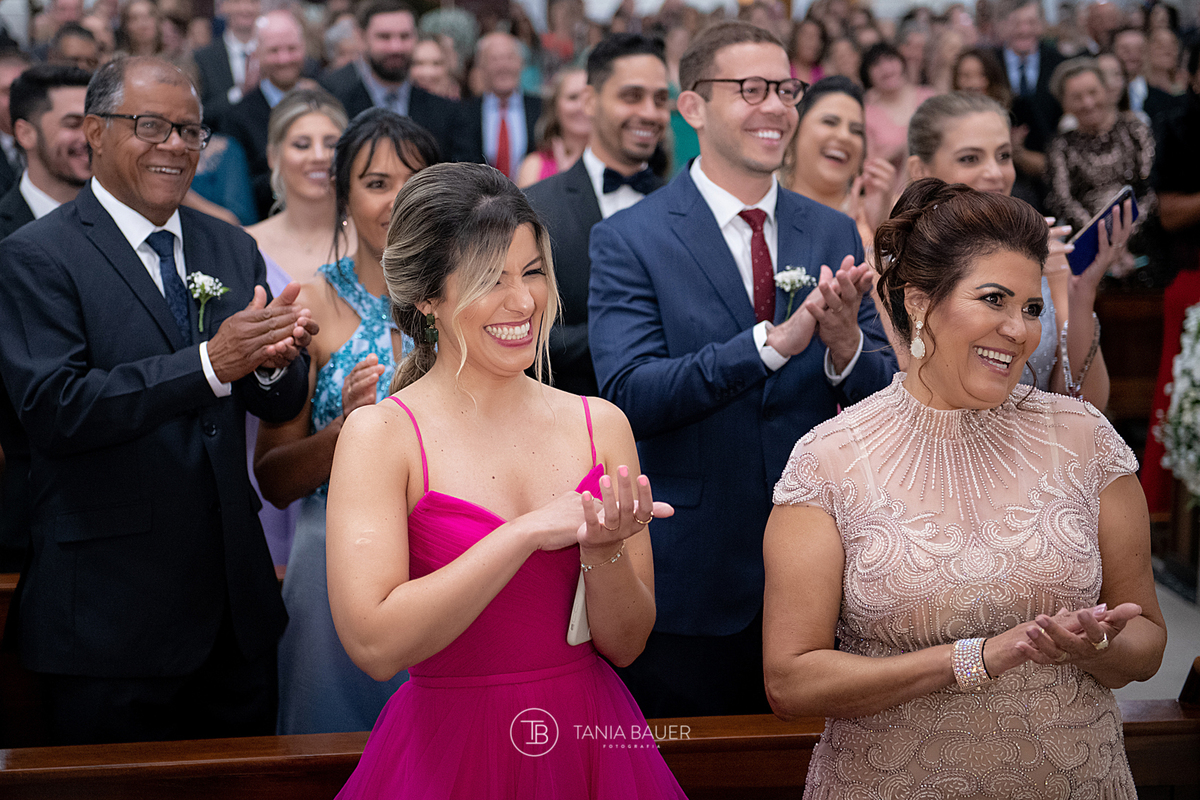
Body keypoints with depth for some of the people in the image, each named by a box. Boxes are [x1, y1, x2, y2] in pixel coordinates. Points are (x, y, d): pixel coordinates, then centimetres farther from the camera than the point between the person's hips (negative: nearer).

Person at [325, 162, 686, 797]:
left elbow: (625, 644, 1)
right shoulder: (379, 434, -11)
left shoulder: (601, 425, -1)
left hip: (593, 745, 3)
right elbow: (374, 642, -22)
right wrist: (527, 532, -24)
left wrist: (604, 547, -18)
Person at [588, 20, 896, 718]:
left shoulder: (834, 234, 5)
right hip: (690, 582, -4)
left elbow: (885, 398, 3)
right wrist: (774, 341, -28)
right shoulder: (630, 240, -8)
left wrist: (846, 343, -20)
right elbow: (627, 395, -19)